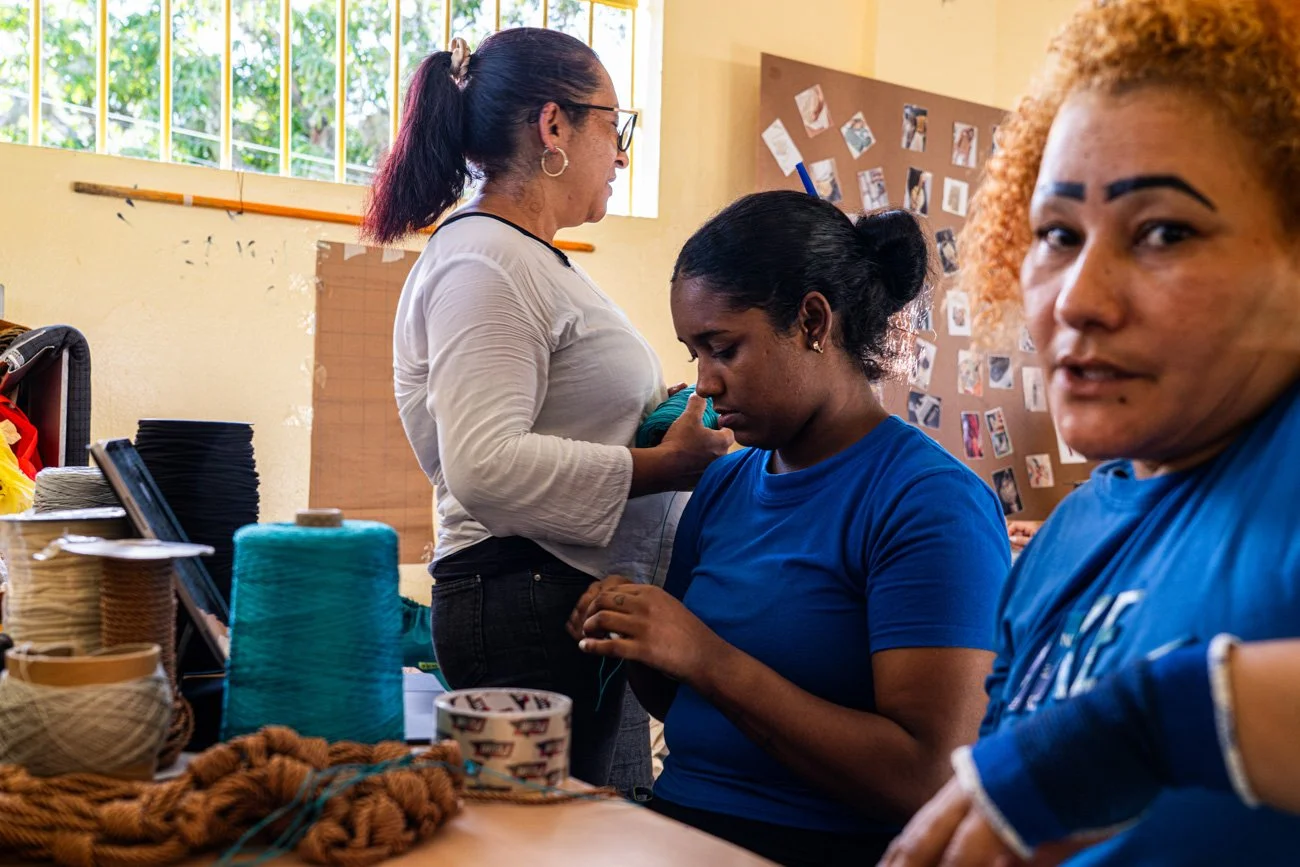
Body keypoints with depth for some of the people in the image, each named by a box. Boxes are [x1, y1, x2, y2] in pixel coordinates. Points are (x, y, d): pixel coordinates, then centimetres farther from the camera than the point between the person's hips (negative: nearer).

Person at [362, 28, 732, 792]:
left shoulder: (533, 261, 18)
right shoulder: (483, 263, -13)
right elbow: (485, 466, -24)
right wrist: (661, 466, -19)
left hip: (572, 597, 10)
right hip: (527, 604, -10)